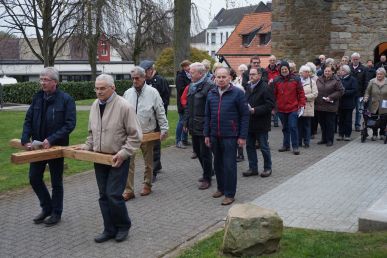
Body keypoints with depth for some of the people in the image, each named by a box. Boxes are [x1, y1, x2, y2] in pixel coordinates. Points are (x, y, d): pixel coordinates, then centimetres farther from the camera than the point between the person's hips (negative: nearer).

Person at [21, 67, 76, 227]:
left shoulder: (66, 99, -13)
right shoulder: (37, 98, 1)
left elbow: (70, 124, -17)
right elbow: (28, 120, 4)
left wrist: (51, 139, -24)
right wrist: (25, 139, -11)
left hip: (56, 147, -5)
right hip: (38, 146, 5)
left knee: (56, 182, 9)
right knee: (34, 178, 10)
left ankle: (56, 213, 25)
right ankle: (46, 207, 30)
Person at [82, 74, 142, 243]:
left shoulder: (124, 106, -14)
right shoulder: (95, 105, 7)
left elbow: (135, 136, -13)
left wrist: (123, 154, -19)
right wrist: (87, 147, 7)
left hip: (118, 159, -6)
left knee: (113, 195, -8)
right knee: (104, 196, 10)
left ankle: (123, 226, 16)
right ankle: (110, 230, 23)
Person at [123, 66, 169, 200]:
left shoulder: (152, 92, -6)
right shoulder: (128, 93, 3)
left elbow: (160, 112, -4)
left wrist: (164, 129, -7)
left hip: (147, 132, -2)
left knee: (148, 161, 13)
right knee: (128, 162, -2)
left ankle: (147, 185, 29)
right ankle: (128, 190, 4)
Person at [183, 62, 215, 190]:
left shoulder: (209, 86, -15)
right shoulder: (192, 85, 13)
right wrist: (186, 121, 17)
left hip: (204, 126, -9)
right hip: (194, 126, 9)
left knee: (205, 153, 1)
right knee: (197, 150, 17)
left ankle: (207, 179, 15)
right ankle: (208, 172, 34)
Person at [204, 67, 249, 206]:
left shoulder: (237, 93, -7)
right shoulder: (211, 94, 7)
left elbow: (245, 115, -7)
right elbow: (207, 115, 13)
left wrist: (242, 136, -10)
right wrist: (207, 134, 8)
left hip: (230, 136, -5)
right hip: (214, 136, 5)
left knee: (229, 165, -1)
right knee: (218, 163, 15)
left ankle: (230, 194, 8)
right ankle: (221, 188, 31)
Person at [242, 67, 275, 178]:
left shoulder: (265, 88, -13)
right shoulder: (248, 87, 11)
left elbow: (270, 105, -19)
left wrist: (254, 110, -22)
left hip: (261, 123, -7)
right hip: (249, 123, 7)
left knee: (264, 147, 4)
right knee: (249, 146, 11)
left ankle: (267, 168, 19)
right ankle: (253, 168, 21)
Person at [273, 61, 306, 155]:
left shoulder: (295, 79, -1)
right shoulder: (276, 80, 3)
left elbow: (301, 93, 0)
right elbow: (274, 94, 5)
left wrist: (302, 105, -4)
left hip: (293, 108, -2)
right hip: (281, 109, 3)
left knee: (293, 127, -6)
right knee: (285, 128, 14)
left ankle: (295, 146, 2)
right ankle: (286, 145, 25)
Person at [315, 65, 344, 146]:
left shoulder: (336, 80, -6)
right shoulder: (319, 80, 8)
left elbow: (340, 91, -8)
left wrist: (331, 97, -16)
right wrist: (316, 99, 2)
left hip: (330, 106, -5)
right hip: (320, 105, 5)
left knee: (330, 124, 0)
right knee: (322, 123, 12)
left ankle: (330, 140, 10)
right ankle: (324, 139, 24)